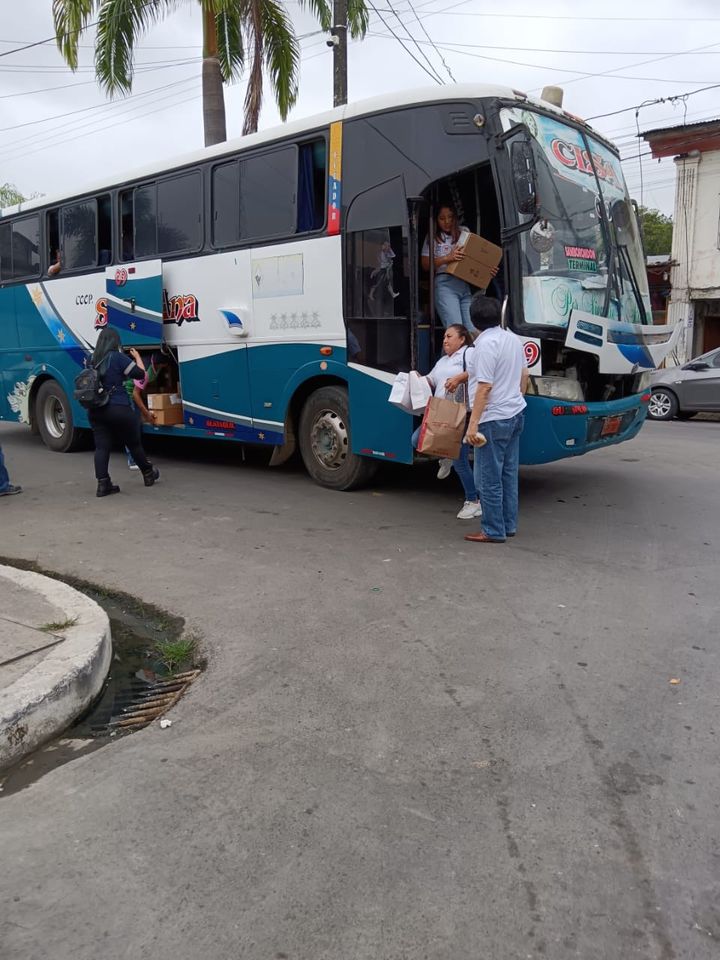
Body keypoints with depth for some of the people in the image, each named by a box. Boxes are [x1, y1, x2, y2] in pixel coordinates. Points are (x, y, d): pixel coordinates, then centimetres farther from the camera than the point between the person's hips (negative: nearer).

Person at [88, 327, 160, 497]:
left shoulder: (94, 360, 7)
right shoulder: (118, 357, -11)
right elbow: (140, 374, -10)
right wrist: (137, 357, 8)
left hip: (96, 411, 5)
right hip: (118, 409, -5)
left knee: (101, 447, 3)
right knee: (133, 443, 12)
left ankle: (103, 484, -2)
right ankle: (149, 474, 30)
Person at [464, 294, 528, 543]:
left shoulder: (486, 344, -18)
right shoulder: (513, 338, 9)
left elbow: (485, 387, -22)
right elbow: (524, 375, 17)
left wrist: (472, 424, -20)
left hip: (493, 420, -9)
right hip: (515, 415, 9)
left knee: (489, 478, 0)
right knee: (508, 474, 15)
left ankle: (493, 531, 7)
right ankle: (509, 525, 24)